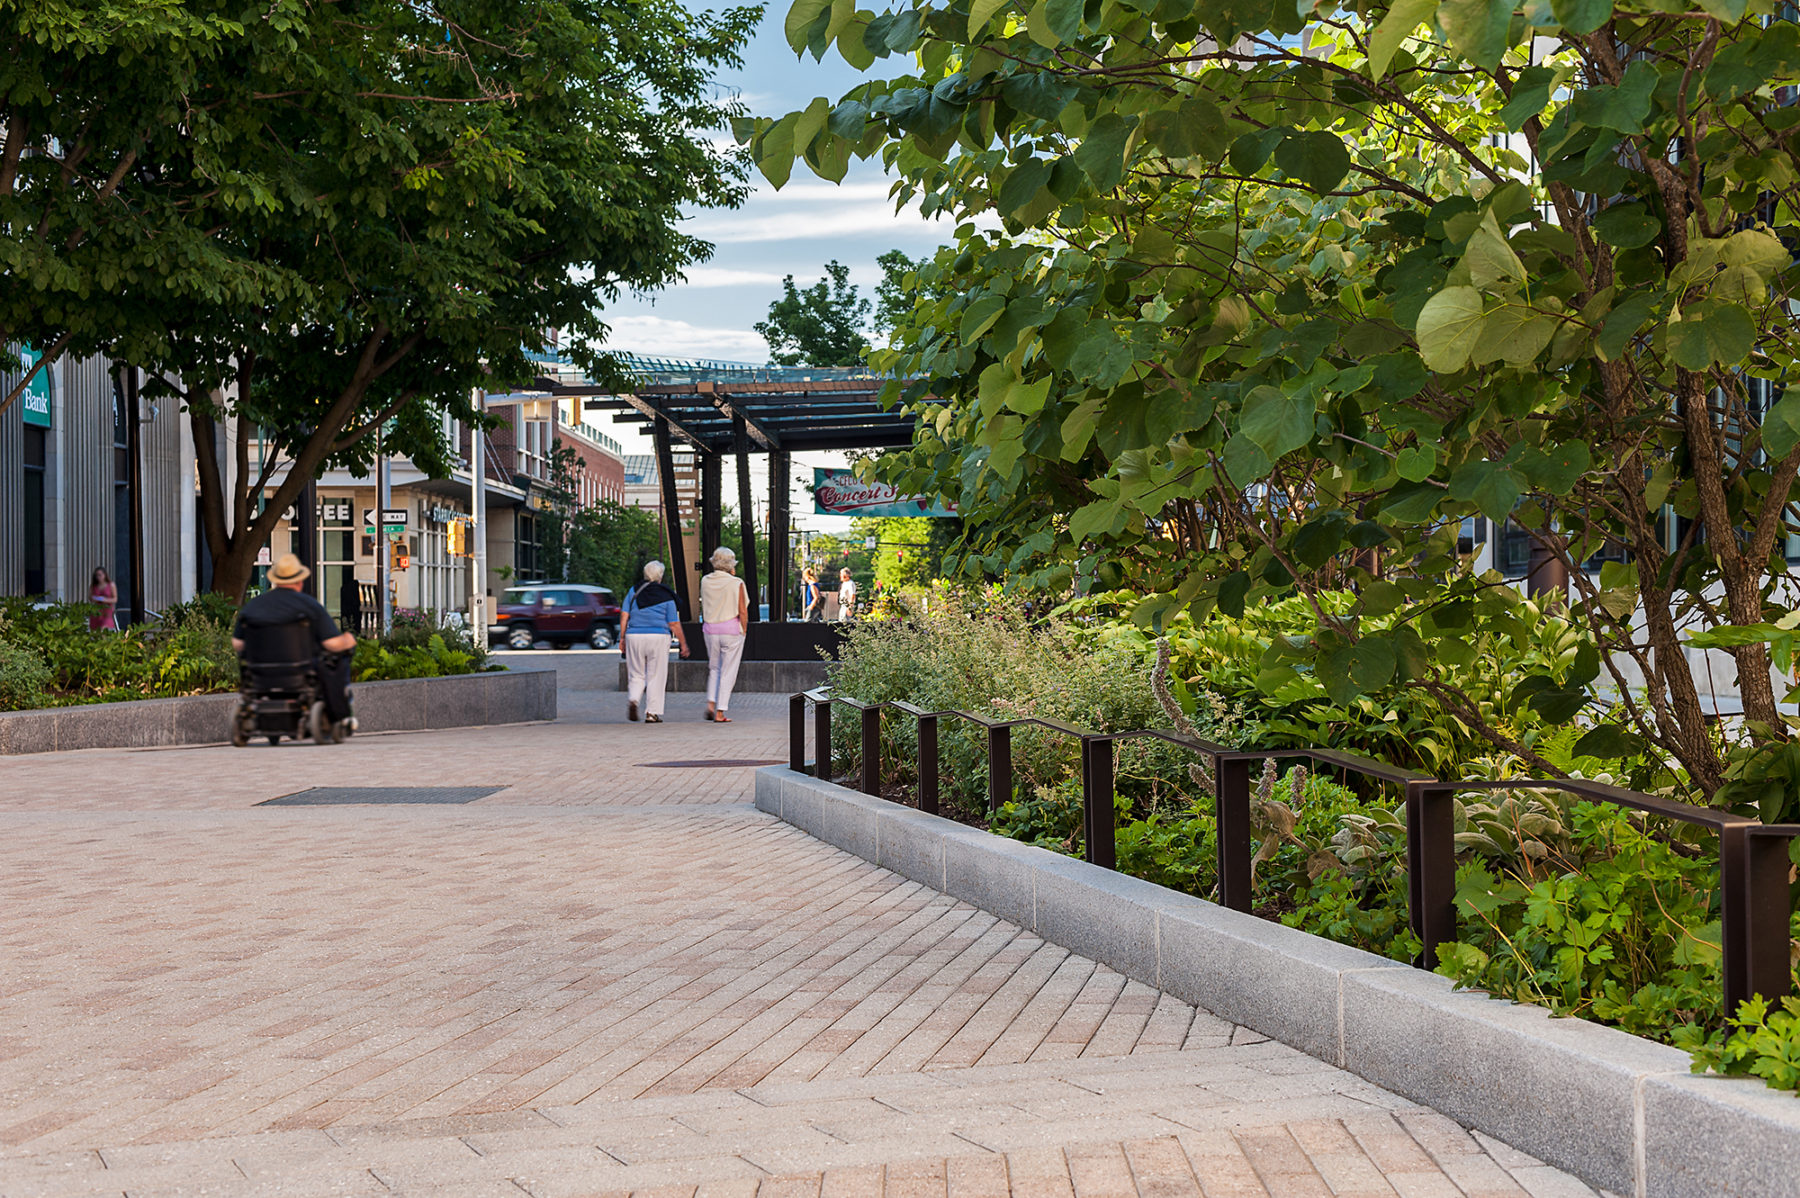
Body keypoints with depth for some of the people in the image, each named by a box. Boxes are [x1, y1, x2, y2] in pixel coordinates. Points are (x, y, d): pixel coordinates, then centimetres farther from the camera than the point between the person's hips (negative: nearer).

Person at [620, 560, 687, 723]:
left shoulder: (634, 592, 6)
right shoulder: (666, 596, -1)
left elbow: (624, 615, 2)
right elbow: (674, 624, -3)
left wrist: (622, 637, 7)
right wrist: (683, 644, 4)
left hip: (634, 637, 2)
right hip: (658, 637, -2)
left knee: (636, 675, 12)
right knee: (656, 677, 4)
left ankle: (633, 700, -15)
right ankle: (652, 713, 1)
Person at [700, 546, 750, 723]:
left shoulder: (705, 581, 2)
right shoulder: (736, 583, -9)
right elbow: (743, 611, -10)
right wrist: (744, 631, 4)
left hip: (710, 629, 4)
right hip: (731, 629, -4)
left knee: (714, 668, 21)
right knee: (728, 671, 3)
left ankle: (711, 704, 5)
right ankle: (720, 713, 1)